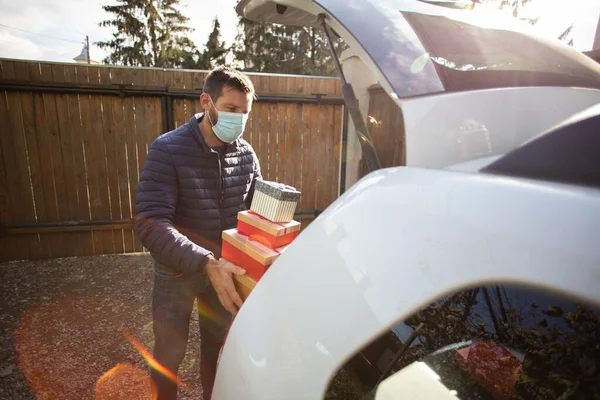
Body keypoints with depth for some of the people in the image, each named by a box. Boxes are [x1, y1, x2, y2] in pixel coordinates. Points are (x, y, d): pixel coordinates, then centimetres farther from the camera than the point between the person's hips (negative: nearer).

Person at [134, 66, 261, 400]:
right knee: (169, 356, 14)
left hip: (222, 269, 4)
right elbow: (150, 224, -27)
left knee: (216, 349, 22)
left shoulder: (247, 154, -6)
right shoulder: (168, 150, -19)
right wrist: (207, 263, -40)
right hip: (176, 272, -3)